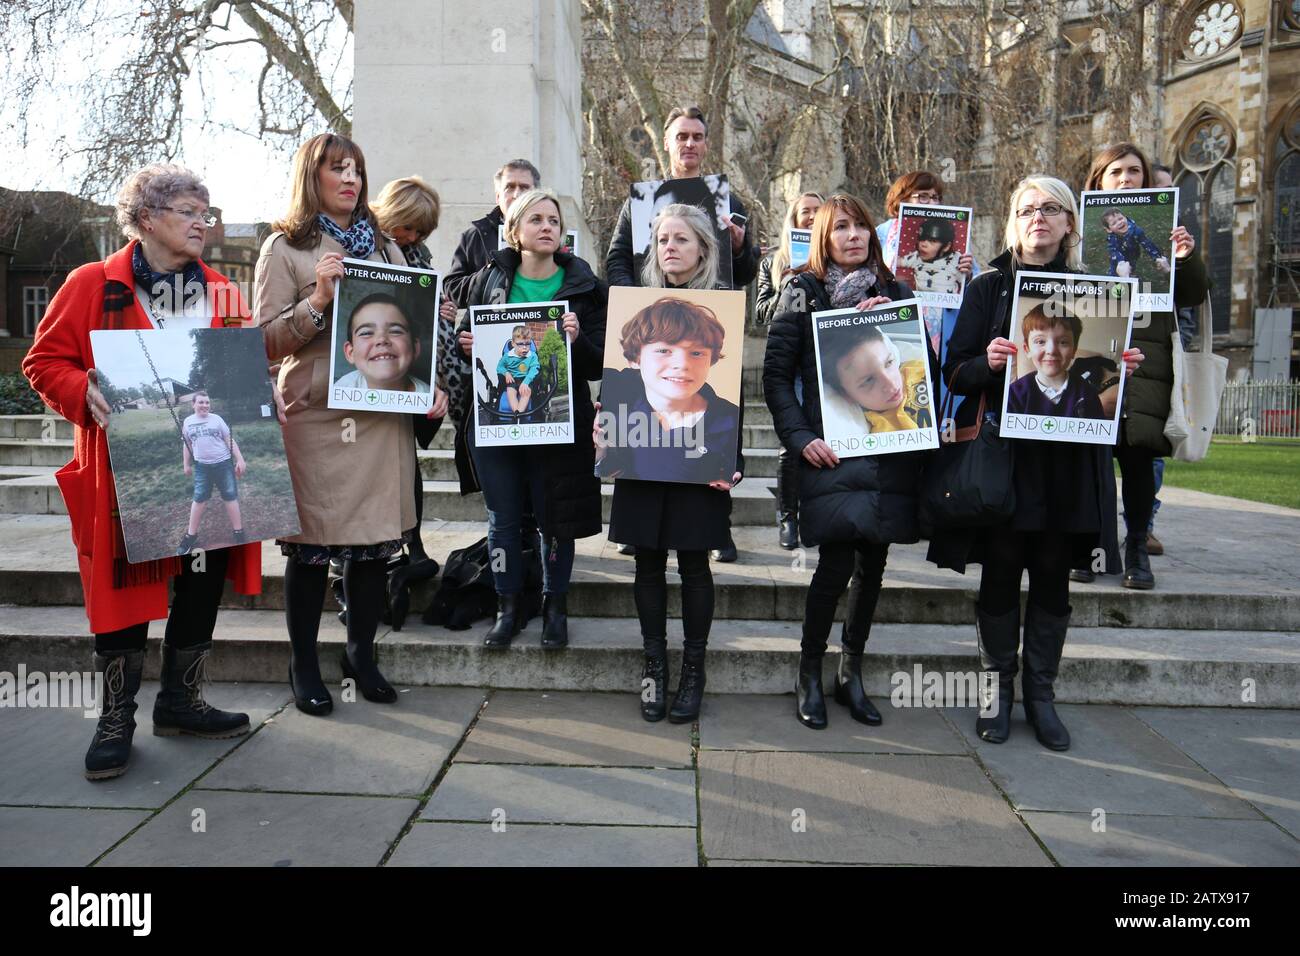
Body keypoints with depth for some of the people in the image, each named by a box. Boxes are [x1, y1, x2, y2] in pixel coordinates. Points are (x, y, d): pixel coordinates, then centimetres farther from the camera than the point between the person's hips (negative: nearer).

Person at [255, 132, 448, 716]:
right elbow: (266, 342, -2)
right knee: (311, 543, 2)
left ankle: (361, 654, 25)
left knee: (376, 536, 7)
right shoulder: (285, 248, 4)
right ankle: (304, 667, 19)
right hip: (316, 416, -4)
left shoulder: (384, 247, 18)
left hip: (384, 414, 4)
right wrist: (318, 299, -15)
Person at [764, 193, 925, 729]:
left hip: (889, 450, 4)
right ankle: (809, 675, 10)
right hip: (830, 452, -4)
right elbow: (776, 374, 0)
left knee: (872, 564, 7)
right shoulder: (802, 292, 4)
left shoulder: (894, 294, 13)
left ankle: (851, 674, 23)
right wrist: (799, 437, -10)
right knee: (837, 564, -11)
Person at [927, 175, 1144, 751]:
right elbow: (956, 373, -1)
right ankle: (996, 687, 17)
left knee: (1053, 576, 7)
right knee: (1000, 571, 3)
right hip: (1004, 450, -2)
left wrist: (1122, 368, -8)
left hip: (1069, 456, 2)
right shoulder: (989, 287, 5)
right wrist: (987, 363, -21)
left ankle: (1040, 693, 19)